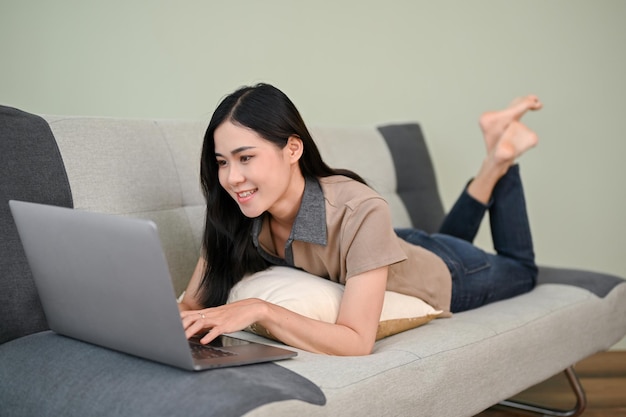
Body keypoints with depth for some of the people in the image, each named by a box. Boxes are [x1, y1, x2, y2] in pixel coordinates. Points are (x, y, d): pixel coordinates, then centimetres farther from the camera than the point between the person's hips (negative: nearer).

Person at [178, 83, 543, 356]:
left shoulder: (359, 213, -45)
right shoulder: (236, 216, -29)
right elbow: (193, 303, -23)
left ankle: (499, 160, 32)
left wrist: (259, 310, -54)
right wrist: (175, 318, -45)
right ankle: (492, 168, 36)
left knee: (521, 270, 30)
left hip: (442, 276, -4)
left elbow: (357, 342, -45)